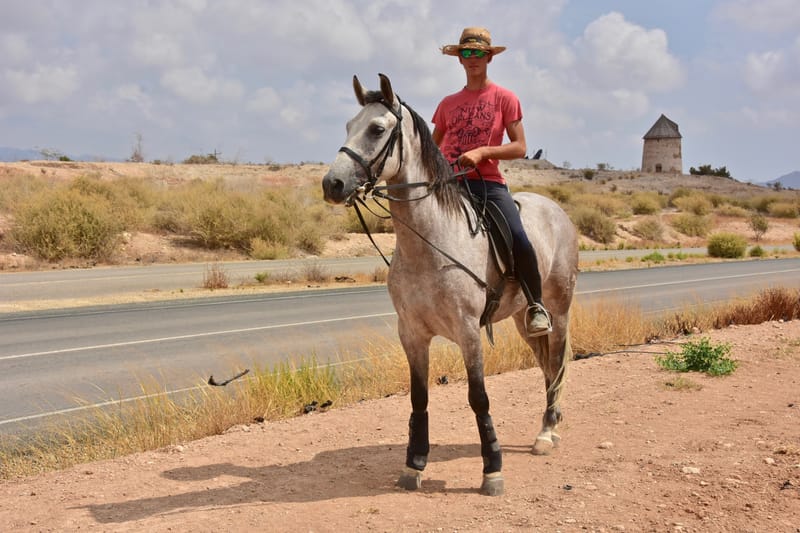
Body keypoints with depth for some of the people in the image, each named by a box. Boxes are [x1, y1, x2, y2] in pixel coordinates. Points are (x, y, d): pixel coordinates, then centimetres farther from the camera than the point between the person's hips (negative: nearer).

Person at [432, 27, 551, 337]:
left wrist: (481, 152, -15)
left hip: (488, 183, -4)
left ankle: (536, 306, -1)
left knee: (519, 240, -24)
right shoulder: (447, 104, 16)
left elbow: (520, 147, -1)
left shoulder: (504, 98, 6)